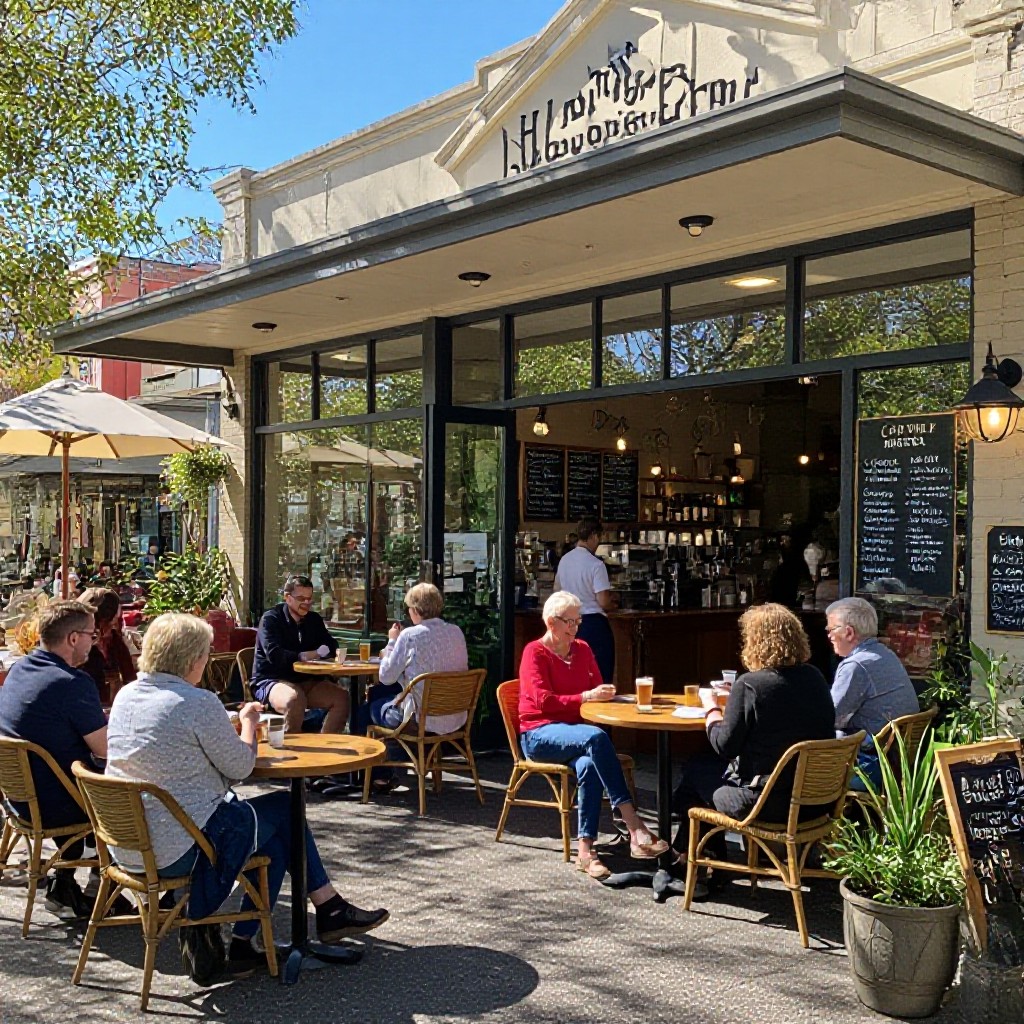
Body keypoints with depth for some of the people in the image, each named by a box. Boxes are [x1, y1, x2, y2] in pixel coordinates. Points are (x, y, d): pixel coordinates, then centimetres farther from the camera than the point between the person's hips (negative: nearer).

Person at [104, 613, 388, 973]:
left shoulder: (126, 696, 5)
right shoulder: (197, 703, -19)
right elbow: (240, 766, -11)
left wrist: (238, 721, 17)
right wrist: (248, 722, 8)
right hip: (178, 851, -8)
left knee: (274, 834, 20)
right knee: (284, 808, 12)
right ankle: (330, 910, 23)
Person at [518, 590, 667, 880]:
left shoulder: (582, 650, 15)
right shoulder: (535, 652, -2)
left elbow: (597, 689, 17)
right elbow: (544, 701, -12)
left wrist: (603, 694, -7)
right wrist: (585, 697, -19)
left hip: (575, 731, 5)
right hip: (539, 734, -5)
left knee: (589, 765, -33)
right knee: (596, 737, -35)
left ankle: (586, 850, -31)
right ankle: (635, 829, -40)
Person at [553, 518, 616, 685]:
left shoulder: (564, 560, 5)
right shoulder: (595, 564, -16)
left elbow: (557, 590, 20)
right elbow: (604, 602, -18)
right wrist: (612, 604, 4)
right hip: (594, 624, -7)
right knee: (601, 677, 0)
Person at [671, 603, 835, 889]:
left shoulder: (749, 685, -20)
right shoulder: (815, 679, 1)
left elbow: (724, 745, -16)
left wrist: (712, 709, 4)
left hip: (762, 802, -7)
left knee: (696, 768, 19)